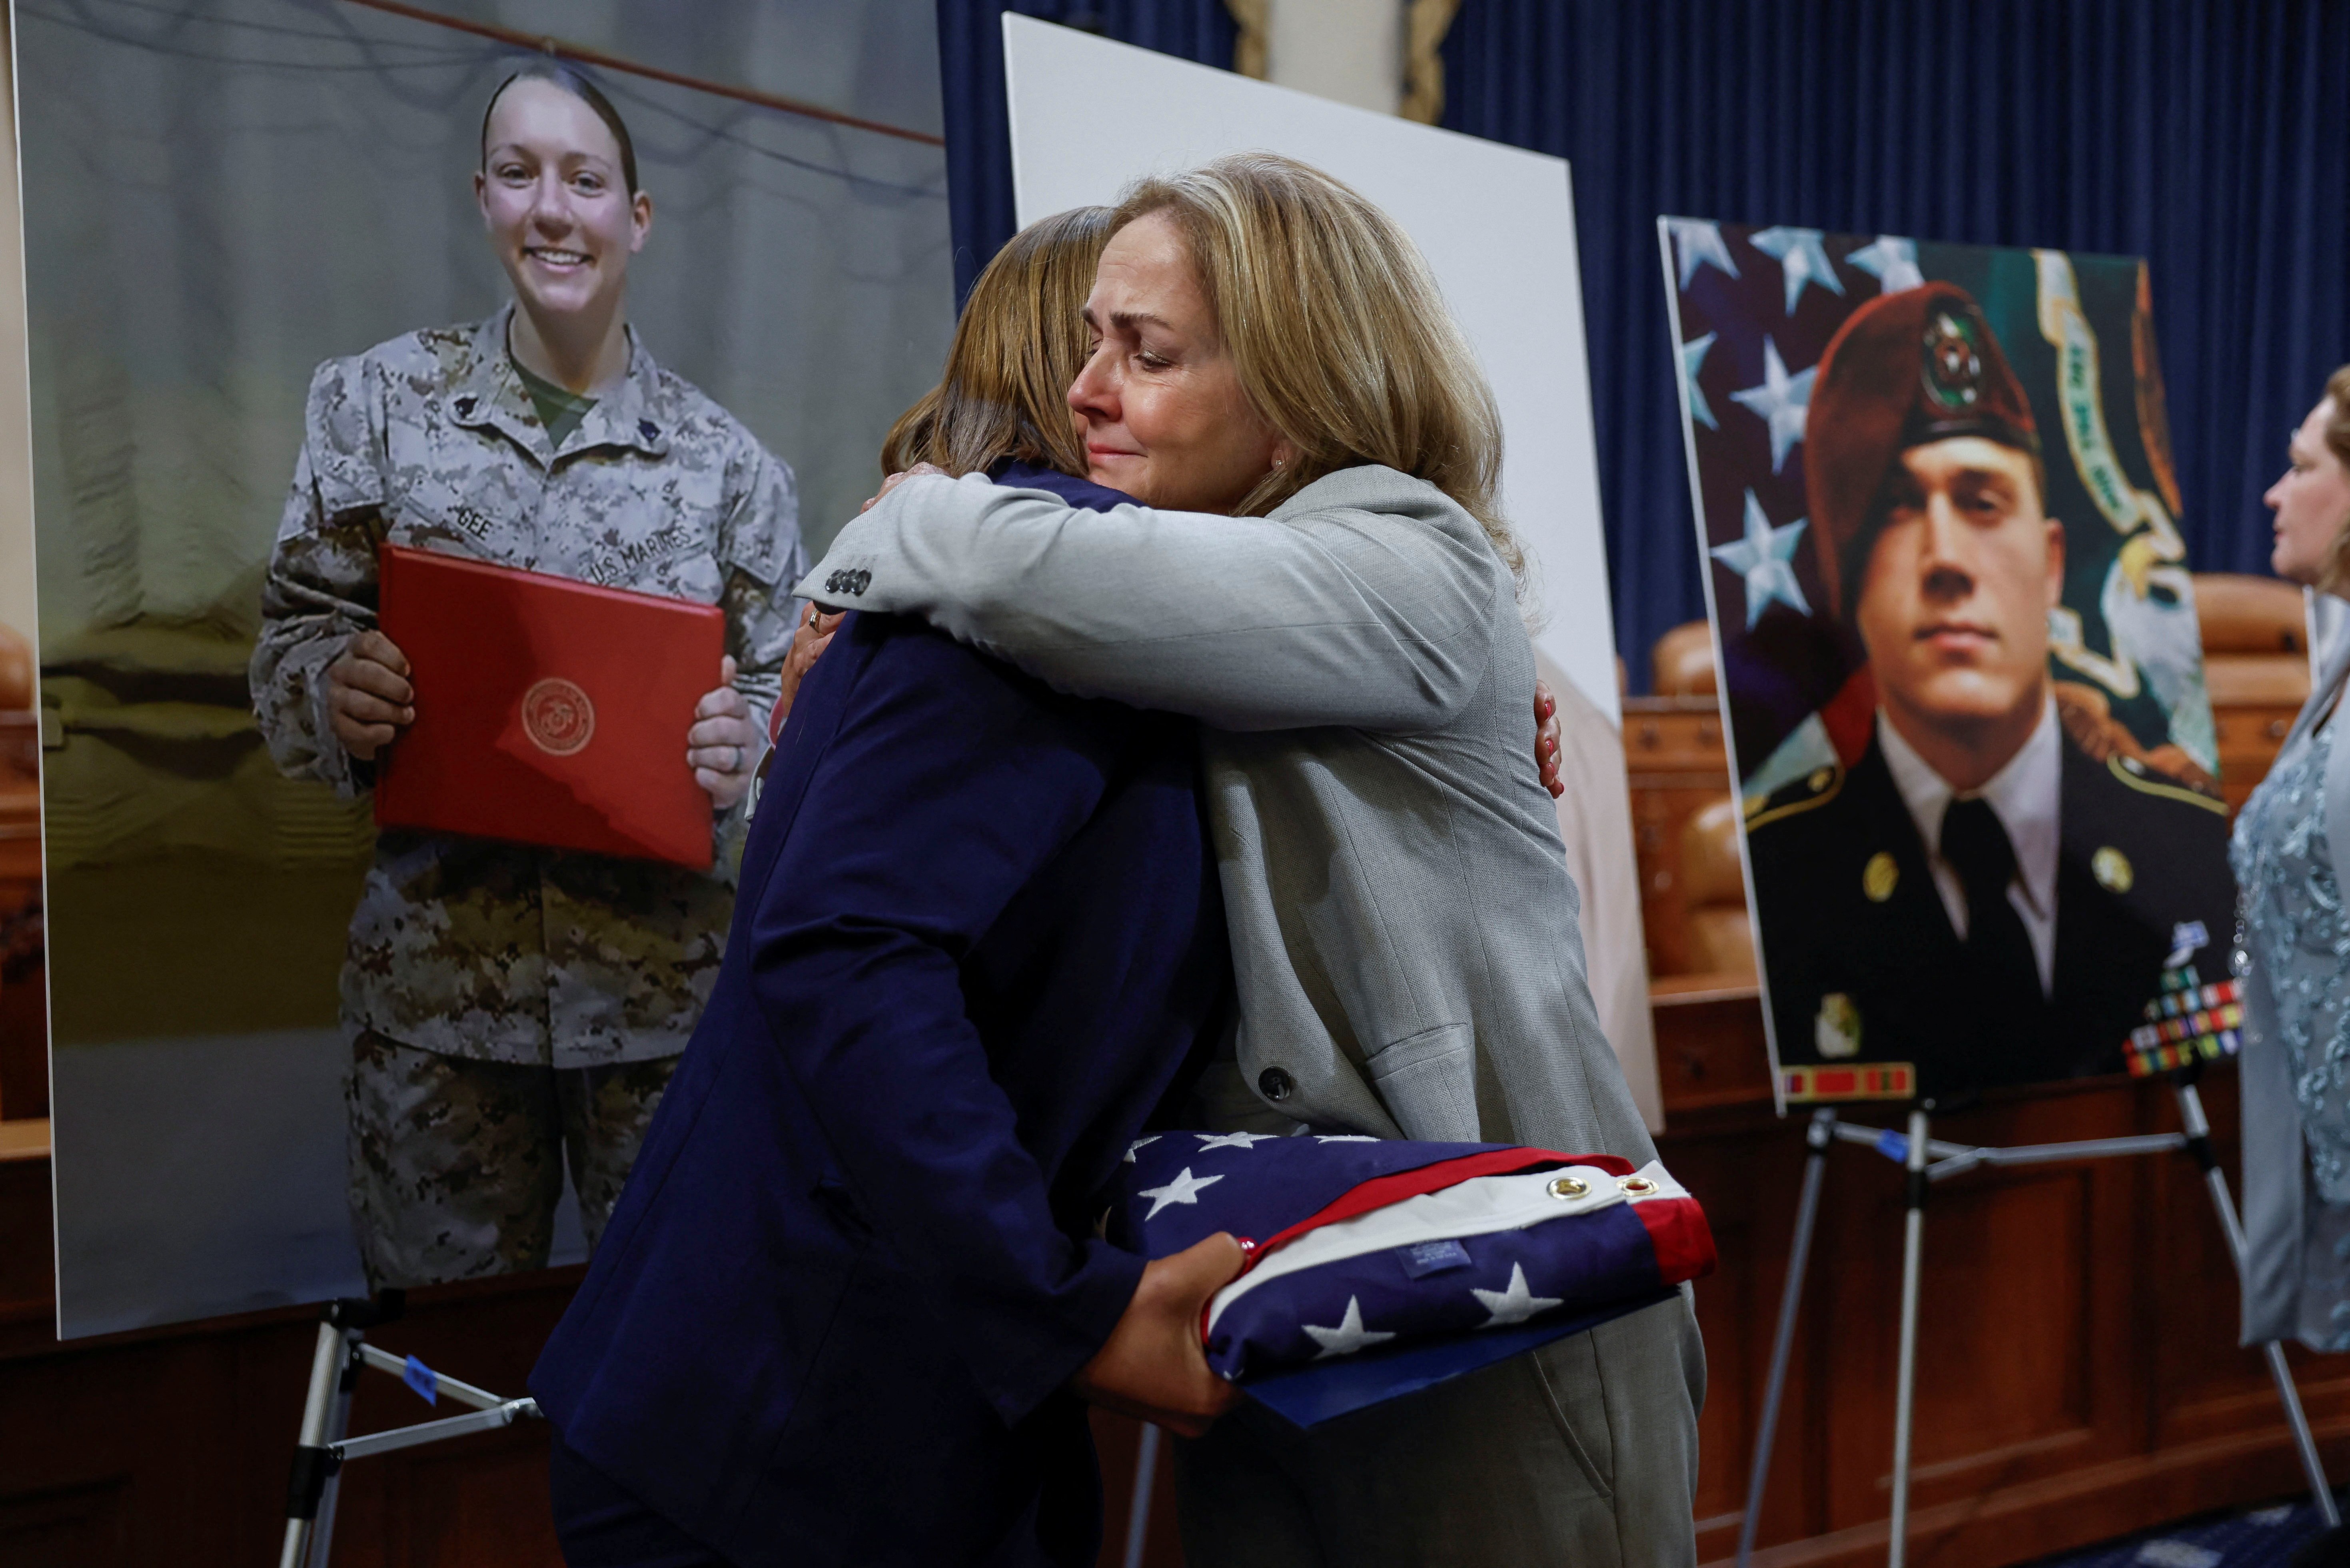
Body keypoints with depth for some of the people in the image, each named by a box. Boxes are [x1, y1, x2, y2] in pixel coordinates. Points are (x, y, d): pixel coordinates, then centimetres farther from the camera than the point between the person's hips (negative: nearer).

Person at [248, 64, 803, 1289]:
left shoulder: (725, 461, 3)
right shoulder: (378, 401, 4)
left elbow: (784, 700, 6)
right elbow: (292, 638, 6)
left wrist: (740, 757, -15)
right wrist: (339, 692, -15)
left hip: (666, 980, 0)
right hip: (436, 976, 0)